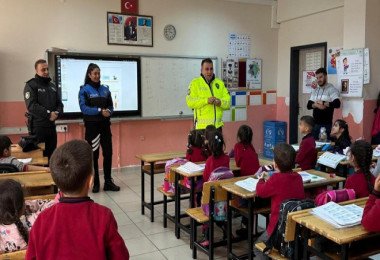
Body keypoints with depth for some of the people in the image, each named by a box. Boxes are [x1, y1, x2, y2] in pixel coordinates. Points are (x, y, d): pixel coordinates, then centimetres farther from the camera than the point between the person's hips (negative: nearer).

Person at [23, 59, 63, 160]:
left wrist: (57, 113, -8)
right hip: (37, 126, -6)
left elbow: (59, 104, 14)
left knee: (51, 155, 10)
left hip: (51, 126, 6)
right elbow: (31, 105, -15)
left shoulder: (52, 86, 16)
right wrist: (48, 114, -18)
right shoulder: (31, 85, -4)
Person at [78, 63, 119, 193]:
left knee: (108, 153, 4)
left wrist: (108, 112, -13)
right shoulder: (84, 90, -3)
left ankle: (108, 182, 15)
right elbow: (84, 108, -12)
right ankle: (95, 183, 15)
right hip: (92, 126, -4)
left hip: (105, 125, 4)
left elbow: (111, 106, 9)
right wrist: (100, 111, -21)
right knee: (93, 154, 3)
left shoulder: (105, 89, 10)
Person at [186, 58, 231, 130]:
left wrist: (221, 102, -15)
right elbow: (190, 102, -11)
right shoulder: (195, 83, 0)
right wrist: (206, 100, -21)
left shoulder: (220, 83, 14)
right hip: (201, 125, -4)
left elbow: (227, 99, 7)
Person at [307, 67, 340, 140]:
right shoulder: (315, 90, 15)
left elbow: (337, 104, -18)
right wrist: (316, 105, -14)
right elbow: (309, 105, 5)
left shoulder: (332, 89, -4)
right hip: (315, 124, 6)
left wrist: (323, 103, -18)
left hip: (326, 125, -6)